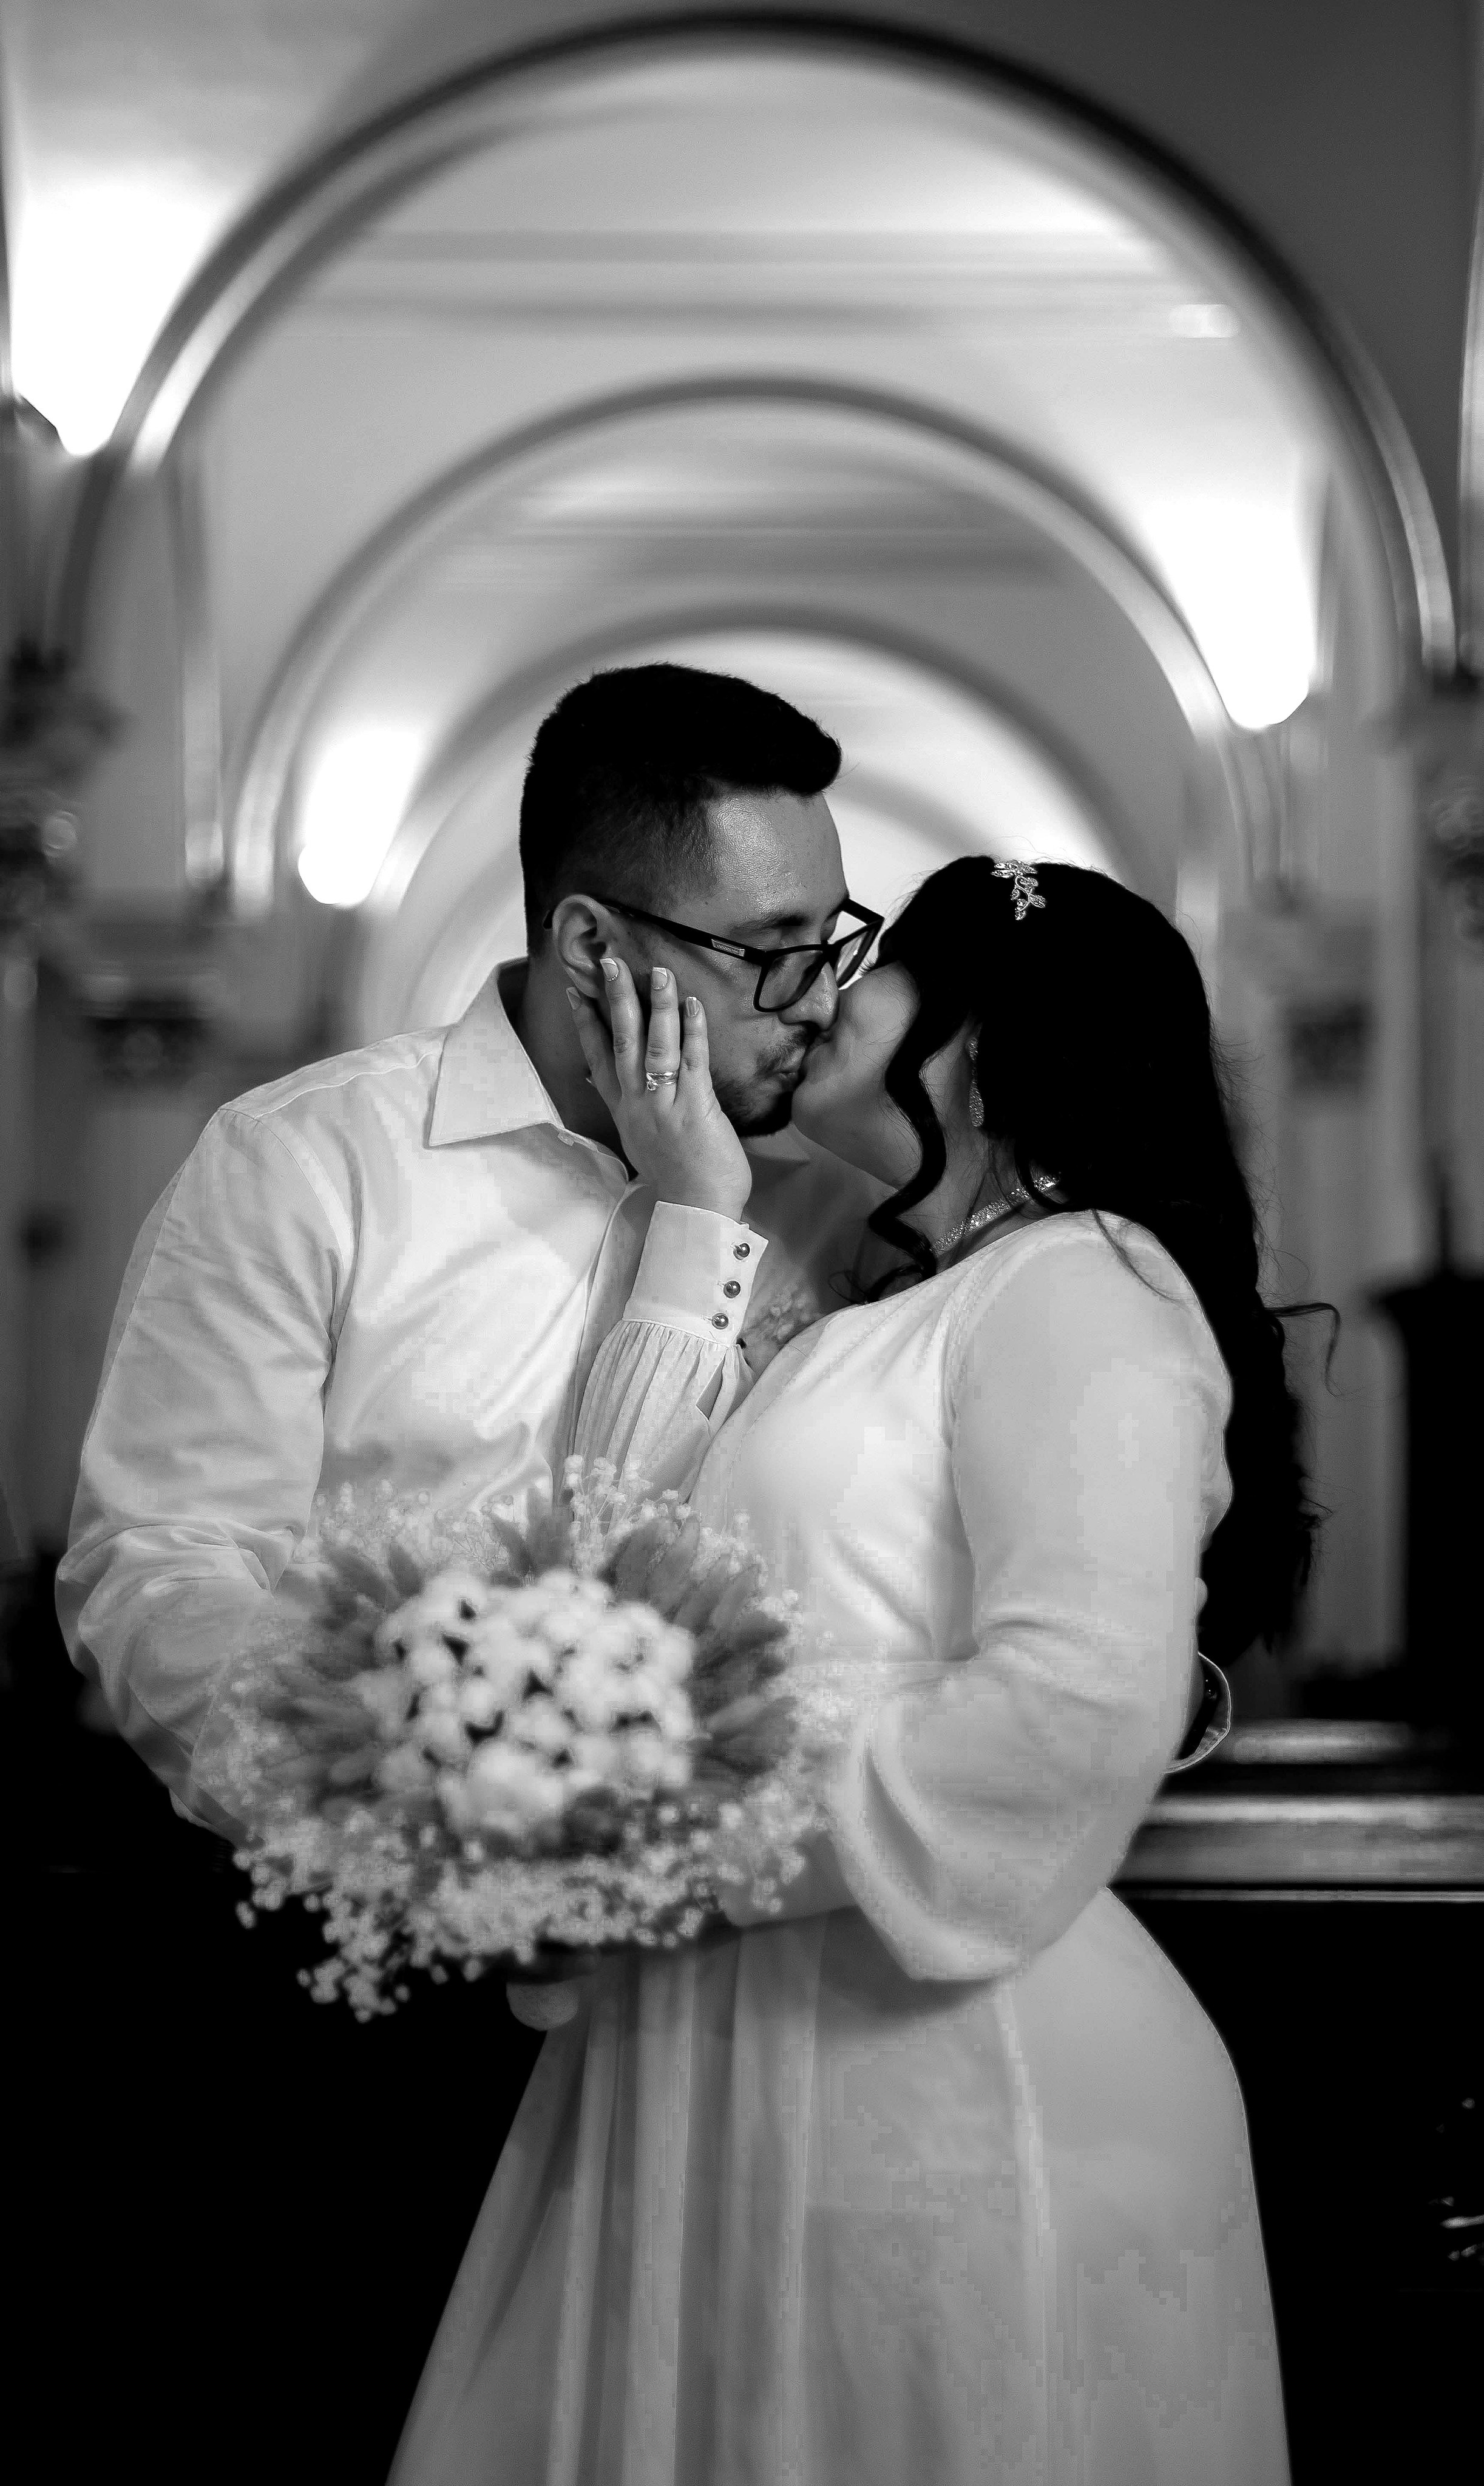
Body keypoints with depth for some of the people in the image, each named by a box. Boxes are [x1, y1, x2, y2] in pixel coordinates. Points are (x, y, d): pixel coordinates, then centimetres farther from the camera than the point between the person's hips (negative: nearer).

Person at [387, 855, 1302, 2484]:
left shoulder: (1079, 1284, -7)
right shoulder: (887, 1325, 22)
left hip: (945, 2088, -8)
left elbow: (1083, 1707, -21)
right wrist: (694, 1233, 8)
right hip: (731, 2086, 8)